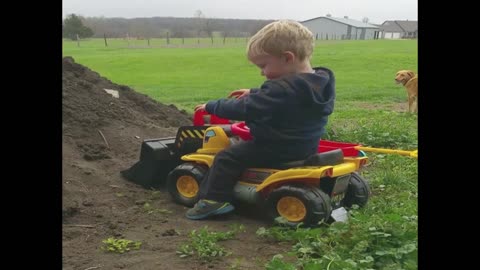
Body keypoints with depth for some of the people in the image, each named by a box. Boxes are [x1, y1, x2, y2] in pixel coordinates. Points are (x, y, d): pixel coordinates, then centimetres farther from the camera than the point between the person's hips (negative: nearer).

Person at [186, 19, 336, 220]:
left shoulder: (281, 89, -28)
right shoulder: (322, 82, 1)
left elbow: (244, 110, -24)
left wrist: (211, 106, -12)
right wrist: (254, 93, 20)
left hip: (277, 150, -10)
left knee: (227, 157, -4)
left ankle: (214, 199, -2)